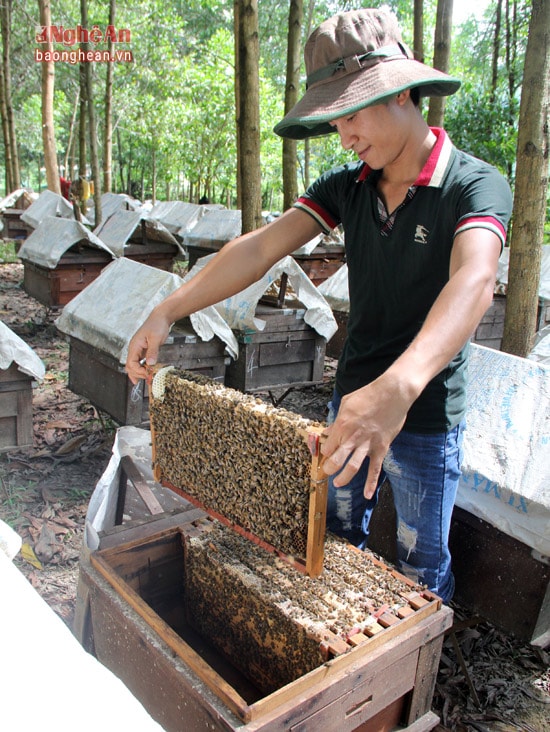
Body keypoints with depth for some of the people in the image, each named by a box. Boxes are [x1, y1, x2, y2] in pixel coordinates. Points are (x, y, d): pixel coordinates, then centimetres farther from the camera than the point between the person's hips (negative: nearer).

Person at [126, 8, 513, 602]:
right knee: (335, 541, 23)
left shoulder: (474, 185, -18)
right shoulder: (345, 186, 0)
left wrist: (397, 388, -56)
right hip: (351, 401, 6)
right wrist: (167, 311, -22)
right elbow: (260, 248, -10)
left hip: (426, 417, -5)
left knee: (422, 567, 15)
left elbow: (473, 280, -38)